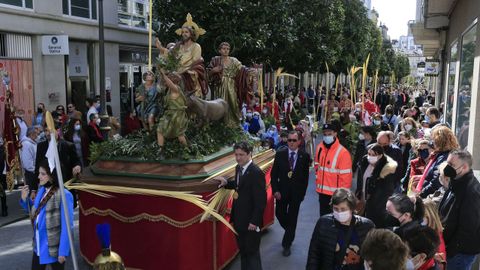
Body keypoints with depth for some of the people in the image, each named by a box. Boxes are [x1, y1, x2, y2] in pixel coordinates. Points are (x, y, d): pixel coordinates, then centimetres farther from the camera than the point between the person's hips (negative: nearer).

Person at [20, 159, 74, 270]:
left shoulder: (64, 195, -22)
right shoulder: (42, 190, 1)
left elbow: (67, 226, -20)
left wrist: (63, 251, -18)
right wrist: (25, 199, -1)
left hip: (54, 247, -7)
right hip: (38, 245, 7)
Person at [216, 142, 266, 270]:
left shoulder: (256, 172, -23)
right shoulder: (239, 167, 2)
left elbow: (261, 200, -22)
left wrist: (254, 221, -20)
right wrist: (227, 183, 1)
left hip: (251, 221, -8)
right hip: (239, 218, 8)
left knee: (252, 252, 8)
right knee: (242, 250, 22)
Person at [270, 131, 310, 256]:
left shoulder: (304, 156, -6)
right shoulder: (280, 155, -3)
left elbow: (305, 176, 0)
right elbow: (274, 174, -1)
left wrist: (302, 192, -2)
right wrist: (275, 190, -8)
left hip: (296, 192, -2)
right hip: (282, 191, 2)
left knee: (292, 218, 4)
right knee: (280, 214, 11)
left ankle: (287, 244, 17)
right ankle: (290, 234, 41)